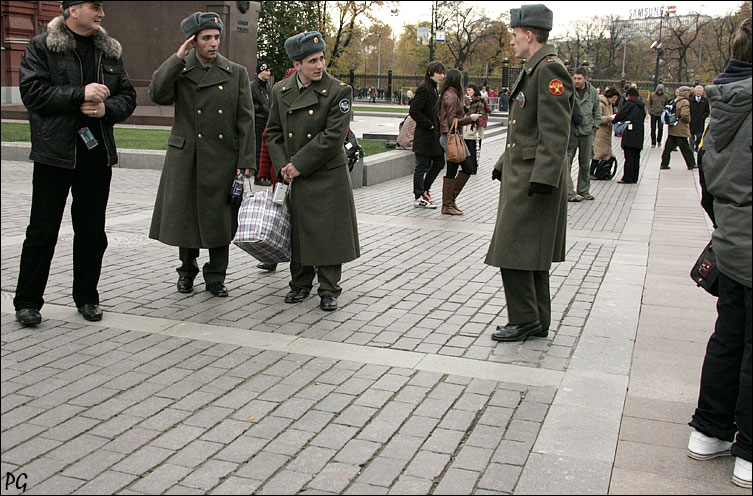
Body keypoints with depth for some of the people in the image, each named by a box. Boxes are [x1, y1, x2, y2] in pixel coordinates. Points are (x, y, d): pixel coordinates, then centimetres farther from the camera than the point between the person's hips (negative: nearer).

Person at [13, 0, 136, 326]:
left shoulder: (110, 51, 13)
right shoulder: (41, 47, -1)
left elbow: (128, 96, 13)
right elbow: (31, 91, -12)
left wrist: (106, 107, -9)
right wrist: (80, 94, -19)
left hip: (97, 154, 4)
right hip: (55, 153, -4)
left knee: (92, 231, 9)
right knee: (43, 229, 0)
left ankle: (86, 297, 22)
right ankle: (27, 302, 11)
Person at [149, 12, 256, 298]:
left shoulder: (237, 73, 4)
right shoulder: (179, 71, 5)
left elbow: (246, 120, 1)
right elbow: (157, 95, -14)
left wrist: (247, 161, -5)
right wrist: (178, 59, -14)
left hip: (224, 161, 0)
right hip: (185, 159, 0)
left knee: (220, 219, 5)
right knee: (185, 216, 9)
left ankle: (215, 277, 19)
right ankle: (187, 271, 29)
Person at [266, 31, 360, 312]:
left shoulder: (339, 91, -9)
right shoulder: (281, 92, 5)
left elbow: (333, 137, -16)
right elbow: (273, 133, 10)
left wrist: (299, 165, -15)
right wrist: (283, 166, -5)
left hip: (328, 178, -4)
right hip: (295, 180, 4)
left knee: (328, 235, 1)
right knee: (297, 233, 12)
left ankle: (329, 291, 13)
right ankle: (300, 284, 27)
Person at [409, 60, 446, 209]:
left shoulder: (434, 89, 14)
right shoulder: (424, 88, -15)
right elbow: (414, 111, -20)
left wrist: (438, 126, 10)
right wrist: (429, 125, -17)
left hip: (434, 135, 10)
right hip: (424, 136, -10)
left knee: (439, 163, 13)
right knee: (422, 166, -1)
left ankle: (424, 190, 27)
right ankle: (419, 198, 8)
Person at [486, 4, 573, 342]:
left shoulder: (550, 69, -14)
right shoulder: (532, 70, 17)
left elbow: (555, 133, -21)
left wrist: (543, 178, -25)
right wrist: (504, 164, 25)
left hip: (534, 181, -10)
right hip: (519, 177, 11)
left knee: (513, 252, -7)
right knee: (531, 256, 14)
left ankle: (525, 320, 3)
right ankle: (538, 323, 22)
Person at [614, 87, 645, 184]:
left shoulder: (630, 103, -7)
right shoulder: (641, 105, 15)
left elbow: (621, 114, -10)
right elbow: (643, 117, 19)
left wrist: (614, 120, 10)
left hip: (630, 133, -7)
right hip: (639, 135, 7)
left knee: (629, 157, -7)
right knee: (636, 157, 10)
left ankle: (627, 178, -7)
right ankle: (634, 178, 14)